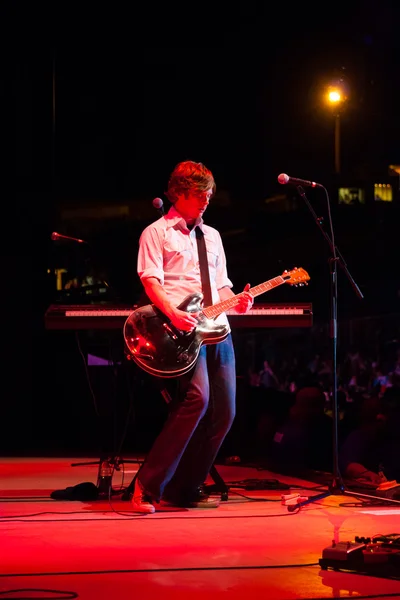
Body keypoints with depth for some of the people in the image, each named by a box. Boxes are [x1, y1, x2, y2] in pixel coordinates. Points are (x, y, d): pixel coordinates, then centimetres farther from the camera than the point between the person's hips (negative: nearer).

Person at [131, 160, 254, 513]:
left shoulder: (212, 235, 24)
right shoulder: (157, 232, 4)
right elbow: (151, 281, -8)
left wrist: (237, 302, 2)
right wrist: (174, 313, -24)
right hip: (182, 332, -7)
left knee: (223, 411, 0)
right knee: (197, 396, -27)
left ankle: (186, 489, 12)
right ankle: (149, 486, -19)